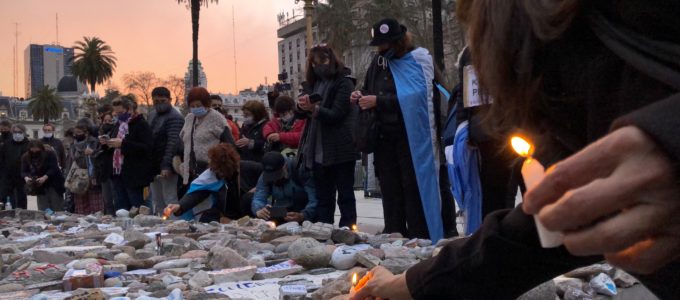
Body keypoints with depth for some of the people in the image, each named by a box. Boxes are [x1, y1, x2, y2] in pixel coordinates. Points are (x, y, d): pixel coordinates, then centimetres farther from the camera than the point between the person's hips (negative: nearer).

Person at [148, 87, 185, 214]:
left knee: (170, 202, -6)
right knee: (157, 203, 14)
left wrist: (166, 165, -29)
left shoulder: (174, 117, -12)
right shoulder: (152, 115, 16)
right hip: (154, 166, 9)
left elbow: (173, 143, -21)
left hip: (166, 168, -9)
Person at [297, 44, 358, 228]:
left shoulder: (344, 82, -6)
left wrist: (315, 108, -29)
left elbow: (336, 115, -14)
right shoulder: (314, 83, 13)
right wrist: (303, 105, -9)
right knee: (323, 196, 11)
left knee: (345, 194, 1)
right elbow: (304, 114, 13)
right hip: (319, 149, 7)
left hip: (340, 149, -6)